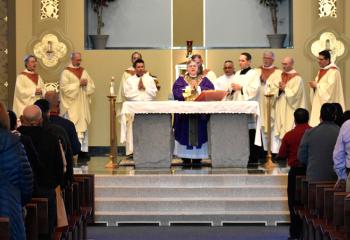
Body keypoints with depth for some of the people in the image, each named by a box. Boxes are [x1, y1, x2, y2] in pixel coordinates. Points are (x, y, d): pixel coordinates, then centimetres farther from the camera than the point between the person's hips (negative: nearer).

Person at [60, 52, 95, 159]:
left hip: (83, 105, 5)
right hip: (71, 105, -5)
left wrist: (86, 84, -10)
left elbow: (92, 86, 11)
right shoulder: (66, 72, -2)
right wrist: (78, 84, -15)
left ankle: (83, 149, 6)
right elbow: (65, 87, -13)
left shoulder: (84, 71, 14)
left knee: (83, 126, 4)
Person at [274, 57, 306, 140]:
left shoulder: (297, 78, -9)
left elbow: (294, 94, -16)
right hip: (281, 110, 7)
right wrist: (279, 89, -6)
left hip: (291, 111, -7)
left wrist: (284, 89, -10)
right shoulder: (282, 76, 12)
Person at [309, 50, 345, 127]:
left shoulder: (333, 71, -12)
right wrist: (314, 85, -1)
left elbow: (330, 87, -22)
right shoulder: (321, 71, 17)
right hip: (319, 103, 9)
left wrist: (317, 85, -14)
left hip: (328, 104, -9)